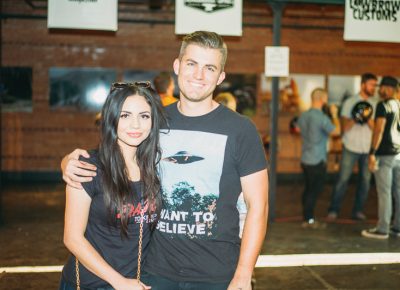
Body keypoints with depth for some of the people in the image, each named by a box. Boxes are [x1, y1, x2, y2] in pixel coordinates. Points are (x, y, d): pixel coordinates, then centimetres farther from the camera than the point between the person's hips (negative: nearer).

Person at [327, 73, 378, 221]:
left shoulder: (375, 104, 6)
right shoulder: (350, 102, 0)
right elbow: (344, 127, -3)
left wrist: (368, 119, -18)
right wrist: (355, 118, -20)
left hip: (368, 148, 3)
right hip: (351, 147, -2)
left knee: (365, 180, 3)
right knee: (343, 179, -3)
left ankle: (358, 210, 15)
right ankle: (333, 210, 7)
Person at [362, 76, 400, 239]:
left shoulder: (383, 105, -9)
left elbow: (379, 130, -17)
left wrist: (372, 152, -17)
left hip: (385, 154, -7)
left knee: (384, 193, -5)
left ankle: (382, 230, -1)